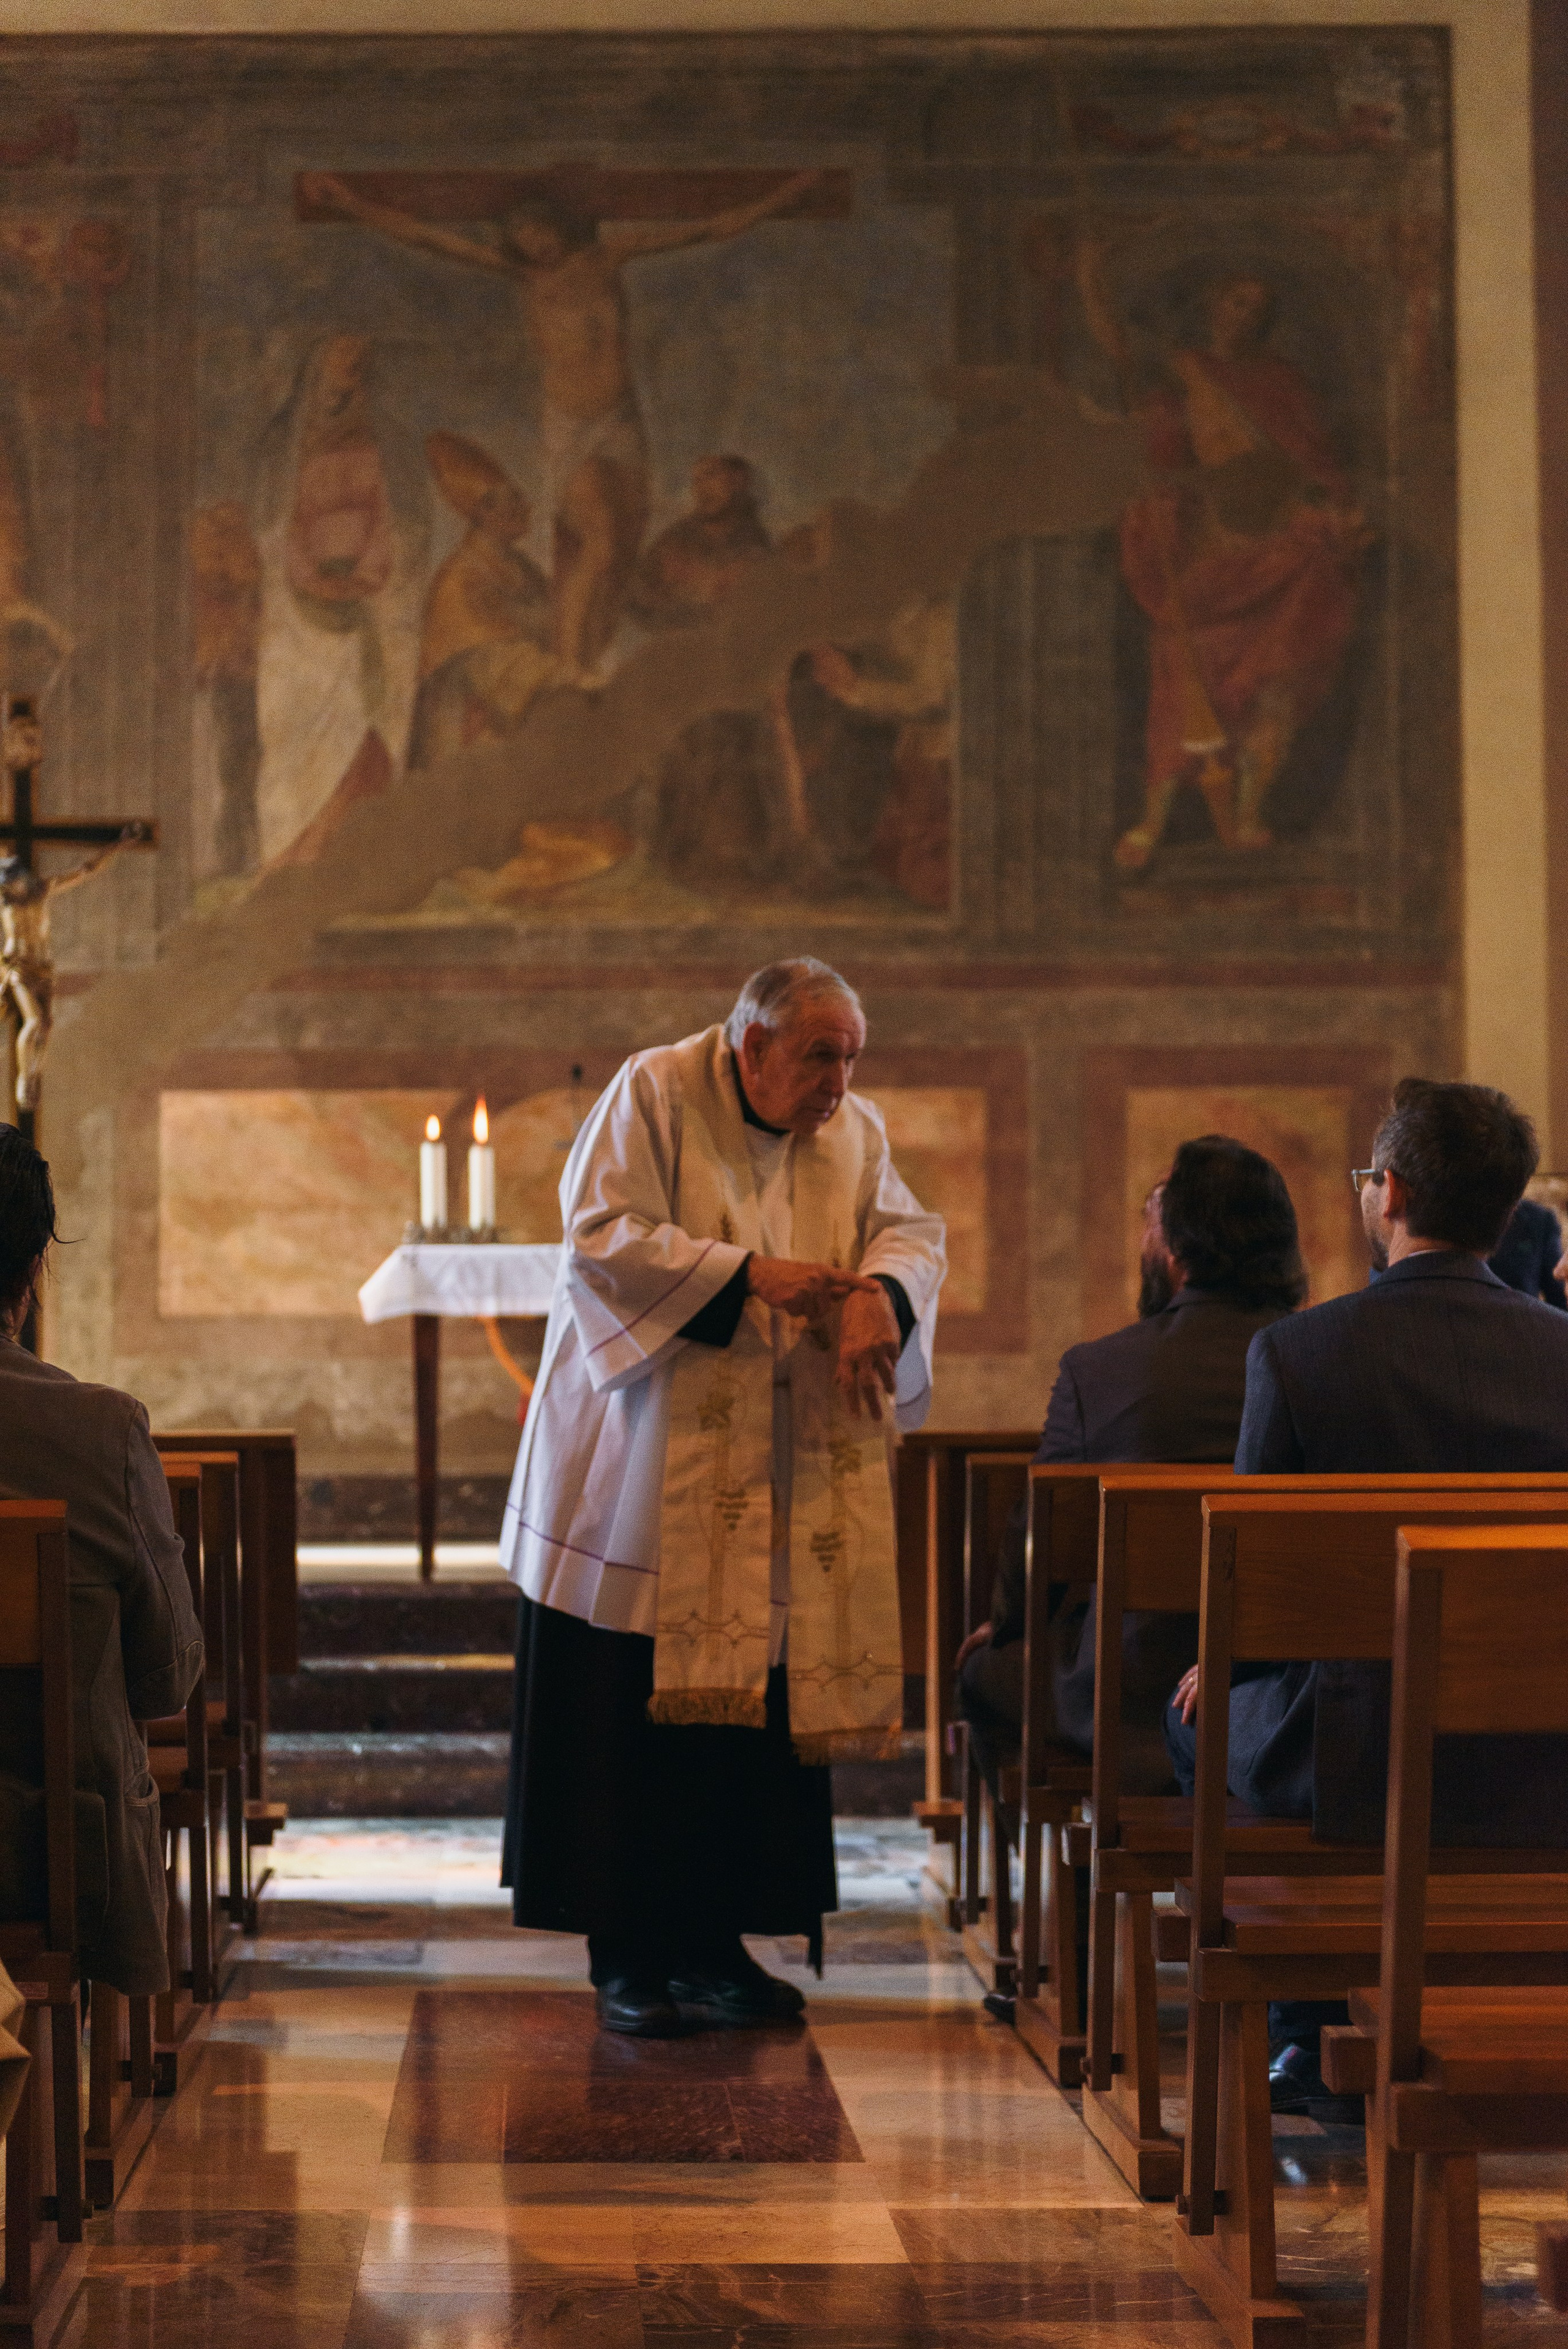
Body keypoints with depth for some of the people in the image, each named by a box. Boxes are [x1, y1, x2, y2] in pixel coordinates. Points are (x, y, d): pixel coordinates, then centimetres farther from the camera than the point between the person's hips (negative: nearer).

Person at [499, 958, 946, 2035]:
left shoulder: (853, 1129, 7)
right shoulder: (653, 1096, -9)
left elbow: (911, 1231, 5)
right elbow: (601, 1238, -16)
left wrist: (879, 1292, -18)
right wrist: (747, 1274, -21)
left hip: (783, 1485, 5)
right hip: (647, 1479, -5)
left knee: (759, 1703, 4)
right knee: (635, 1709, -2)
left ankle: (714, 1940, 14)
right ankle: (627, 1954, 6)